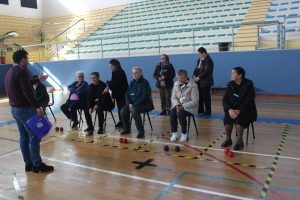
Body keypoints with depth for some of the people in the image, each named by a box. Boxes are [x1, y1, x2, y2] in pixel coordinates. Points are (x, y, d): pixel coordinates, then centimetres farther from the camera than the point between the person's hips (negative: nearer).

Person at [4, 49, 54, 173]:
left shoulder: (9, 73, 13)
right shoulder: (22, 71, -17)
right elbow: (28, 92, -25)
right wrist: (38, 106, -25)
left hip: (14, 109, 10)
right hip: (25, 109, -10)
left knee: (24, 136, 13)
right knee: (34, 136, -3)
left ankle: (28, 163, 20)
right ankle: (37, 164, 3)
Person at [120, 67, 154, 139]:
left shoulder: (145, 82, -11)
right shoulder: (132, 83, 10)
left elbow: (145, 97, -19)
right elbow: (127, 94, 10)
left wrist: (134, 105, -22)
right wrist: (129, 103, -9)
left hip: (144, 104, -7)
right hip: (132, 103, 7)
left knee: (134, 111, -33)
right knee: (123, 111, -14)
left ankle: (141, 132, -20)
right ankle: (126, 129, 8)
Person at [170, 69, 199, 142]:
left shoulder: (193, 85, -14)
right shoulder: (176, 84, 3)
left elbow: (195, 101, -17)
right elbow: (173, 97, 7)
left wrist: (183, 106, -24)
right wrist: (177, 105, -14)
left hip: (189, 107, -4)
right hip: (178, 105, 5)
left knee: (181, 114, -32)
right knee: (172, 113, -25)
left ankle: (184, 133, -9)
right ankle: (174, 133, -9)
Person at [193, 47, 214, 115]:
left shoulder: (208, 60, -12)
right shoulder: (199, 60, 13)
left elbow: (206, 71, -19)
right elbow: (196, 68, 15)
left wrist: (199, 77, -16)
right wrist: (195, 75, -1)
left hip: (205, 82, -7)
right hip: (199, 81, 7)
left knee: (206, 97, -1)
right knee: (200, 96, 11)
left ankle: (208, 111, 9)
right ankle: (200, 110, 22)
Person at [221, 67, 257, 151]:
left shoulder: (248, 84, -9)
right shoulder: (230, 84, 4)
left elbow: (249, 101, -16)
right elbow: (225, 99, -1)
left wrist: (239, 110, -28)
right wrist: (229, 109, -21)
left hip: (247, 111, -4)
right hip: (233, 110, 4)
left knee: (238, 117, -32)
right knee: (227, 117, -26)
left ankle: (239, 141, -18)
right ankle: (228, 139, -8)